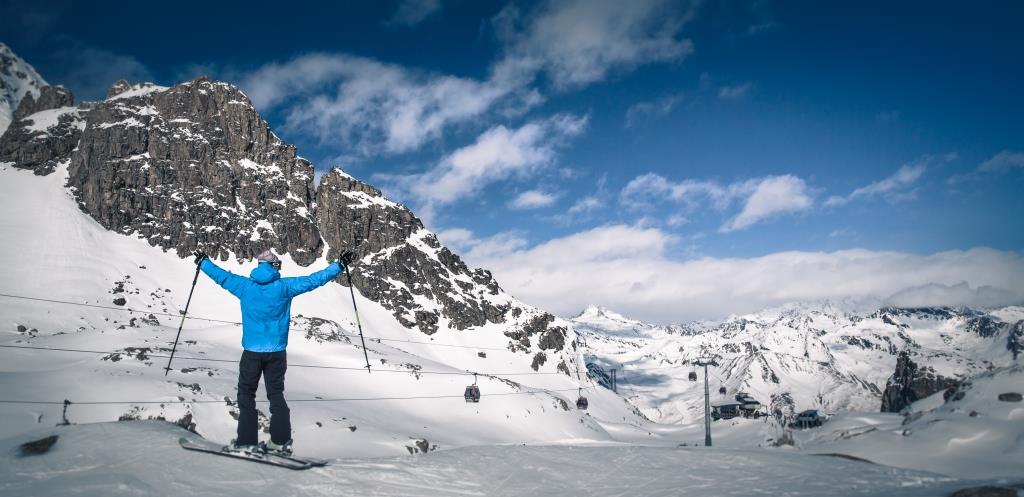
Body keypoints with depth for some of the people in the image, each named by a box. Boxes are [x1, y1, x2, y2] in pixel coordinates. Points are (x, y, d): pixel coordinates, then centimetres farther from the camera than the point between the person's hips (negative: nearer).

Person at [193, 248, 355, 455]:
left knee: (246, 393, 10)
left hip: (252, 351, -1)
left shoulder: (245, 286, -1)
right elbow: (313, 280, -1)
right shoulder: (284, 286, -4)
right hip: (277, 351, 1)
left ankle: (247, 441, 6)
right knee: (276, 394, 12)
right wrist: (339, 265, 7)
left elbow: (222, 276, 13)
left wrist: (203, 262, 30)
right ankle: (281, 441, 7)